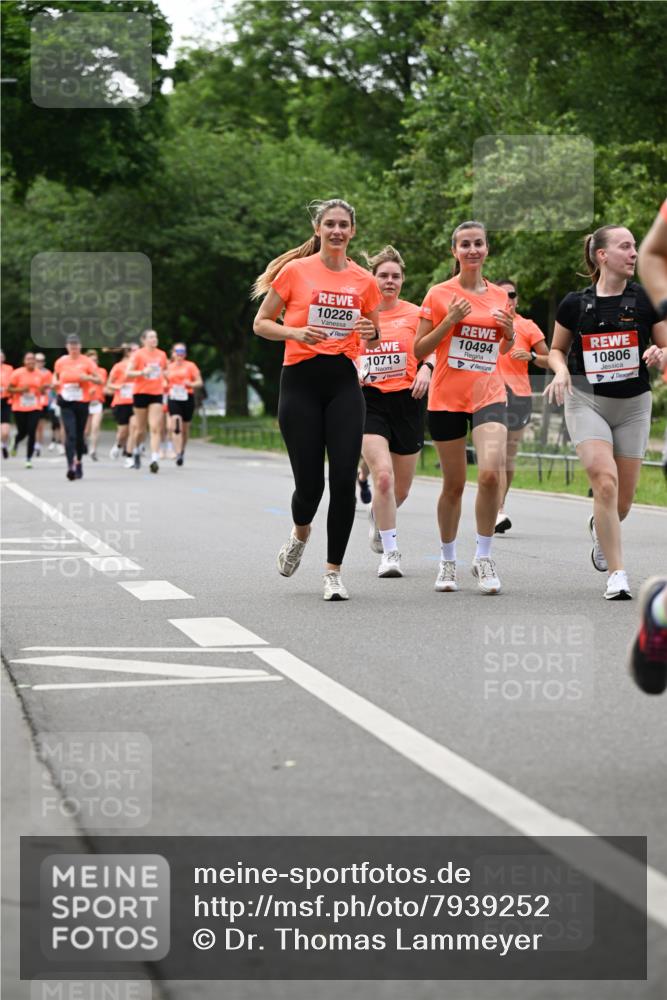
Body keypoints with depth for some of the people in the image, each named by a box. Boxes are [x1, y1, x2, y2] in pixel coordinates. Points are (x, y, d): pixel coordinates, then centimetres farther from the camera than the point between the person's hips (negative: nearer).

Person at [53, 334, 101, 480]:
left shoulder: (87, 362, -1)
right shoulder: (61, 362, 4)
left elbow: (99, 380, -1)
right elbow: (55, 375, 22)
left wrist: (88, 377, -20)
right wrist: (55, 382, 0)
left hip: (82, 402, 0)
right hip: (66, 403, 0)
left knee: (79, 435, 9)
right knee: (70, 435, -14)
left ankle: (79, 462, 30)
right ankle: (71, 466, -22)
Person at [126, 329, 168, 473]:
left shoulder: (162, 355, 8)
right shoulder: (138, 354, -4)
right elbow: (128, 373, -9)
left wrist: (164, 378, 10)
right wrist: (142, 372, -22)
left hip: (157, 393, 2)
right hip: (141, 392, -2)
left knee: (155, 428, -10)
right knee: (140, 428, 6)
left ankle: (154, 459, -17)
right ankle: (135, 453, 31)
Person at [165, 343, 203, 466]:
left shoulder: (190, 366, 6)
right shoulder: (169, 367, 13)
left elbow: (200, 382, 2)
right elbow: (165, 383, 25)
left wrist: (191, 384, -17)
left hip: (187, 398, 0)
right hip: (173, 399, 0)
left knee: (185, 428, 8)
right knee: (176, 425, -18)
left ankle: (182, 451, 31)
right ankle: (178, 454, -24)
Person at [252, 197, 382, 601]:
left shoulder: (364, 281, 8)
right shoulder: (295, 271, 0)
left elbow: (374, 335, 20)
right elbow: (261, 324, 4)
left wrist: (372, 332, -3)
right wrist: (296, 333, -14)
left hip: (344, 382, 2)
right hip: (301, 381, -2)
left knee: (345, 480, -8)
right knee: (310, 482, -4)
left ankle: (334, 571, 4)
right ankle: (300, 533, 32)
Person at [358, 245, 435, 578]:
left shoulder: (415, 314, 3)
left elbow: (432, 353, 6)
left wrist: (426, 369, -16)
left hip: (407, 400, 1)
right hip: (369, 400, -1)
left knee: (401, 488, 9)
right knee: (383, 476, -20)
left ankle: (378, 516, 45)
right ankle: (390, 553, -12)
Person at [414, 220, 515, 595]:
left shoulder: (500, 296, 8)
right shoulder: (439, 294, -1)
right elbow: (419, 350, -1)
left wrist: (510, 332, -1)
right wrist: (451, 320, -13)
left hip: (489, 395, 1)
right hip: (447, 398, -1)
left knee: (491, 473, -19)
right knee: (454, 483, 5)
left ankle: (483, 557, -4)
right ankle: (448, 561, 24)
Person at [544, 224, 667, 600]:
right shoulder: (575, 304, -1)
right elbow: (557, 349, 12)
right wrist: (561, 370, -9)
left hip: (633, 405, 2)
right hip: (587, 401, -2)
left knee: (622, 501, 5)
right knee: (605, 481, -22)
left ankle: (600, 528, 43)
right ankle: (617, 574, -15)